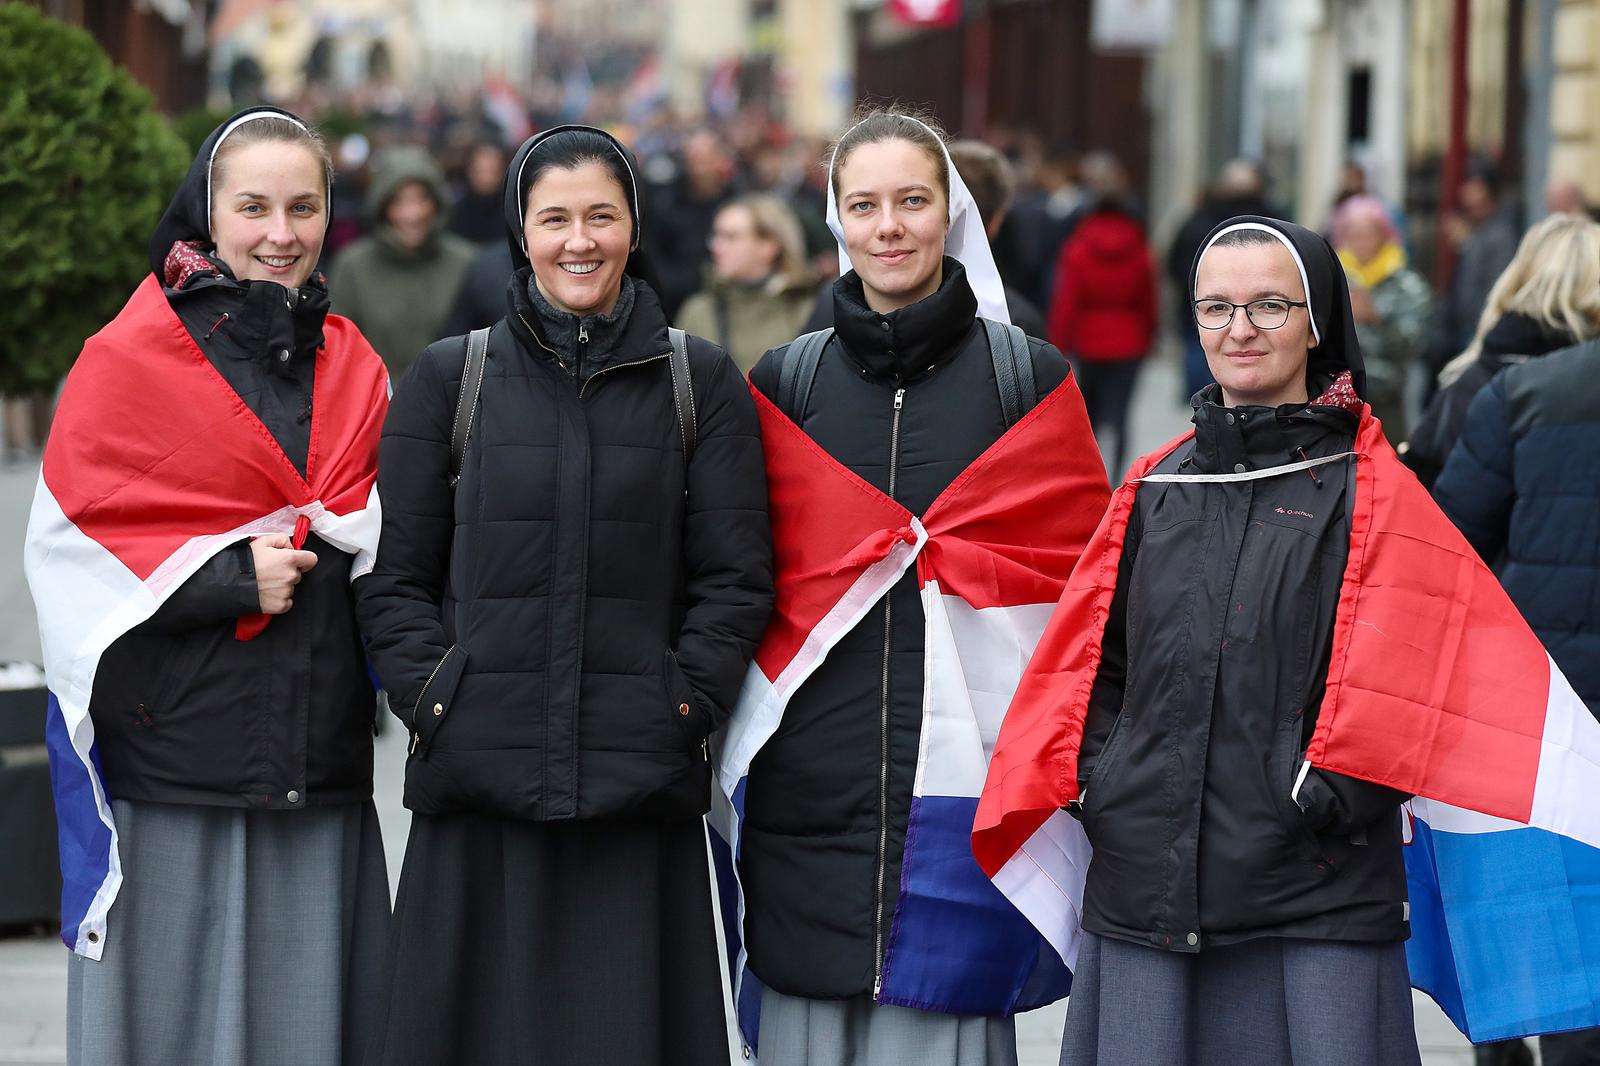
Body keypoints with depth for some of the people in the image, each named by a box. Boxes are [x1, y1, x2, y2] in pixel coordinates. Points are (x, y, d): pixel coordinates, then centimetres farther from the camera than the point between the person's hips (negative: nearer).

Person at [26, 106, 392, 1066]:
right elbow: (69, 543, -6)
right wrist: (229, 578, -16)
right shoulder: (133, 358, -1)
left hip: (320, 769, 4)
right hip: (174, 761, -4)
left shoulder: (355, 369, 14)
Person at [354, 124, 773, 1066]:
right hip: (480, 775, 0)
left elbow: (737, 579, 5)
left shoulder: (701, 382, 8)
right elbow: (395, 575, 8)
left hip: (640, 780, 0)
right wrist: (431, 699, -5)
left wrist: (685, 708, -6)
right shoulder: (451, 378, 8)